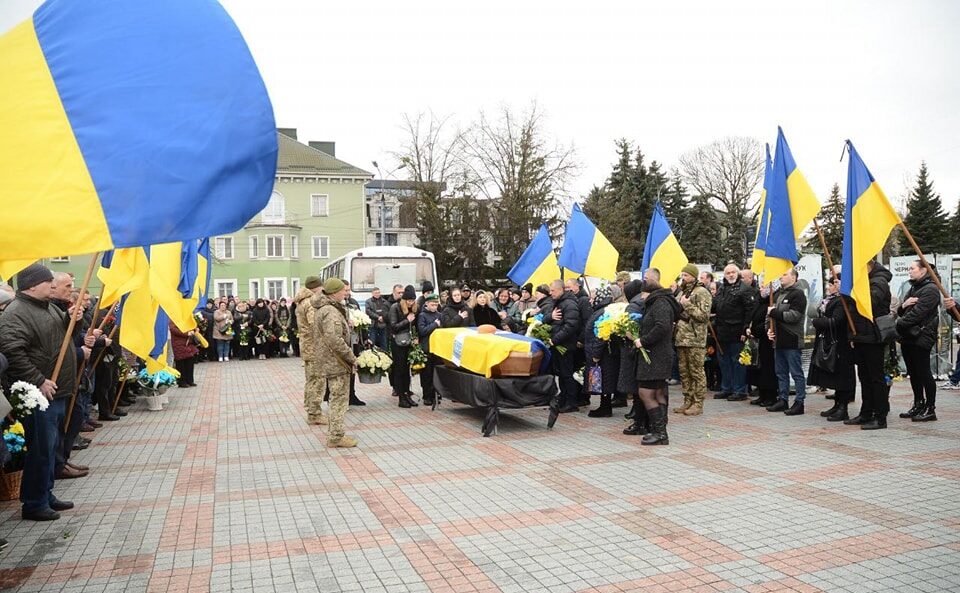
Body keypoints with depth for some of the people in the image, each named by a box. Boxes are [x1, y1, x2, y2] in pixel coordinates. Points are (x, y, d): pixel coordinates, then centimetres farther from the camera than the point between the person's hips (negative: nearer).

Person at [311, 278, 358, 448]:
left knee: (335, 398, 18)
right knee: (340, 399, -2)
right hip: (337, 363, -10)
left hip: (327, 361, 10)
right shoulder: (331, 312, -20)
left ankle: (333, 434, 27)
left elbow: (314, 336, 22)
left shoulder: (321, 309, 13)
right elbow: (335, 340, -28)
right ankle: (336, 437, 3)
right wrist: (351, 357, -19)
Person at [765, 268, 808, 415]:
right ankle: (783, 400, 22)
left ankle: (799, 403, 3)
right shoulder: (778, 293, 17)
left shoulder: (798, 294, -8)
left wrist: (774, 312, -13)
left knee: (796, 373, -2)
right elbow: (771, 313, 21)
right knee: (781, 373, 13)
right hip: (779, 340, 8)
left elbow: (794, 316, -19)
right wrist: (769, 329, 5)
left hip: (792, 341, -8)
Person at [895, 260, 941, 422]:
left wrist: (899, 324, -14)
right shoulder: (913, 288, 18)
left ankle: (930, 409, 3)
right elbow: (901, 312, 16)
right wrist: (903, 305, -6)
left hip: (921, 337, -9)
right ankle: (918, 405, 21)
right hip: (908, 337, 9)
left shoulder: (930, 290, -10)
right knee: (913, 373, 12)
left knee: (923, 372, -4)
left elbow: (917, 313, -19)